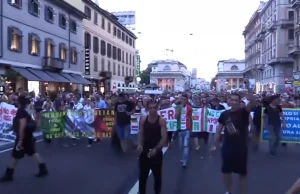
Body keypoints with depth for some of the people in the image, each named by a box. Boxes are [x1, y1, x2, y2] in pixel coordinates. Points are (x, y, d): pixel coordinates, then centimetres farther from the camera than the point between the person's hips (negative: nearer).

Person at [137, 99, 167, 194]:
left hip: (156, 153, -2)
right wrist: (140, 144, -10)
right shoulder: (143, 120, -1)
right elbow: (141, 134, 8)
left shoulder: (162, 121, -10)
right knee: (142, 176, 10)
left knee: (157, 176, 12)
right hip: (144, 151, 2)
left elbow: (164, 138, -12)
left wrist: (155, 149, -22)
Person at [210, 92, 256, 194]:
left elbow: (251, 106, -30)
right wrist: (214, 145, 8)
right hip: (227, 147, 3)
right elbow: (219, 129, 7)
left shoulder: (243, 112, -8)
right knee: (226, 171, 13)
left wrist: (252, 100, -53)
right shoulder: (224, 114, 0)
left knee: (242, 172, 8)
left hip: (241, 147, -3)